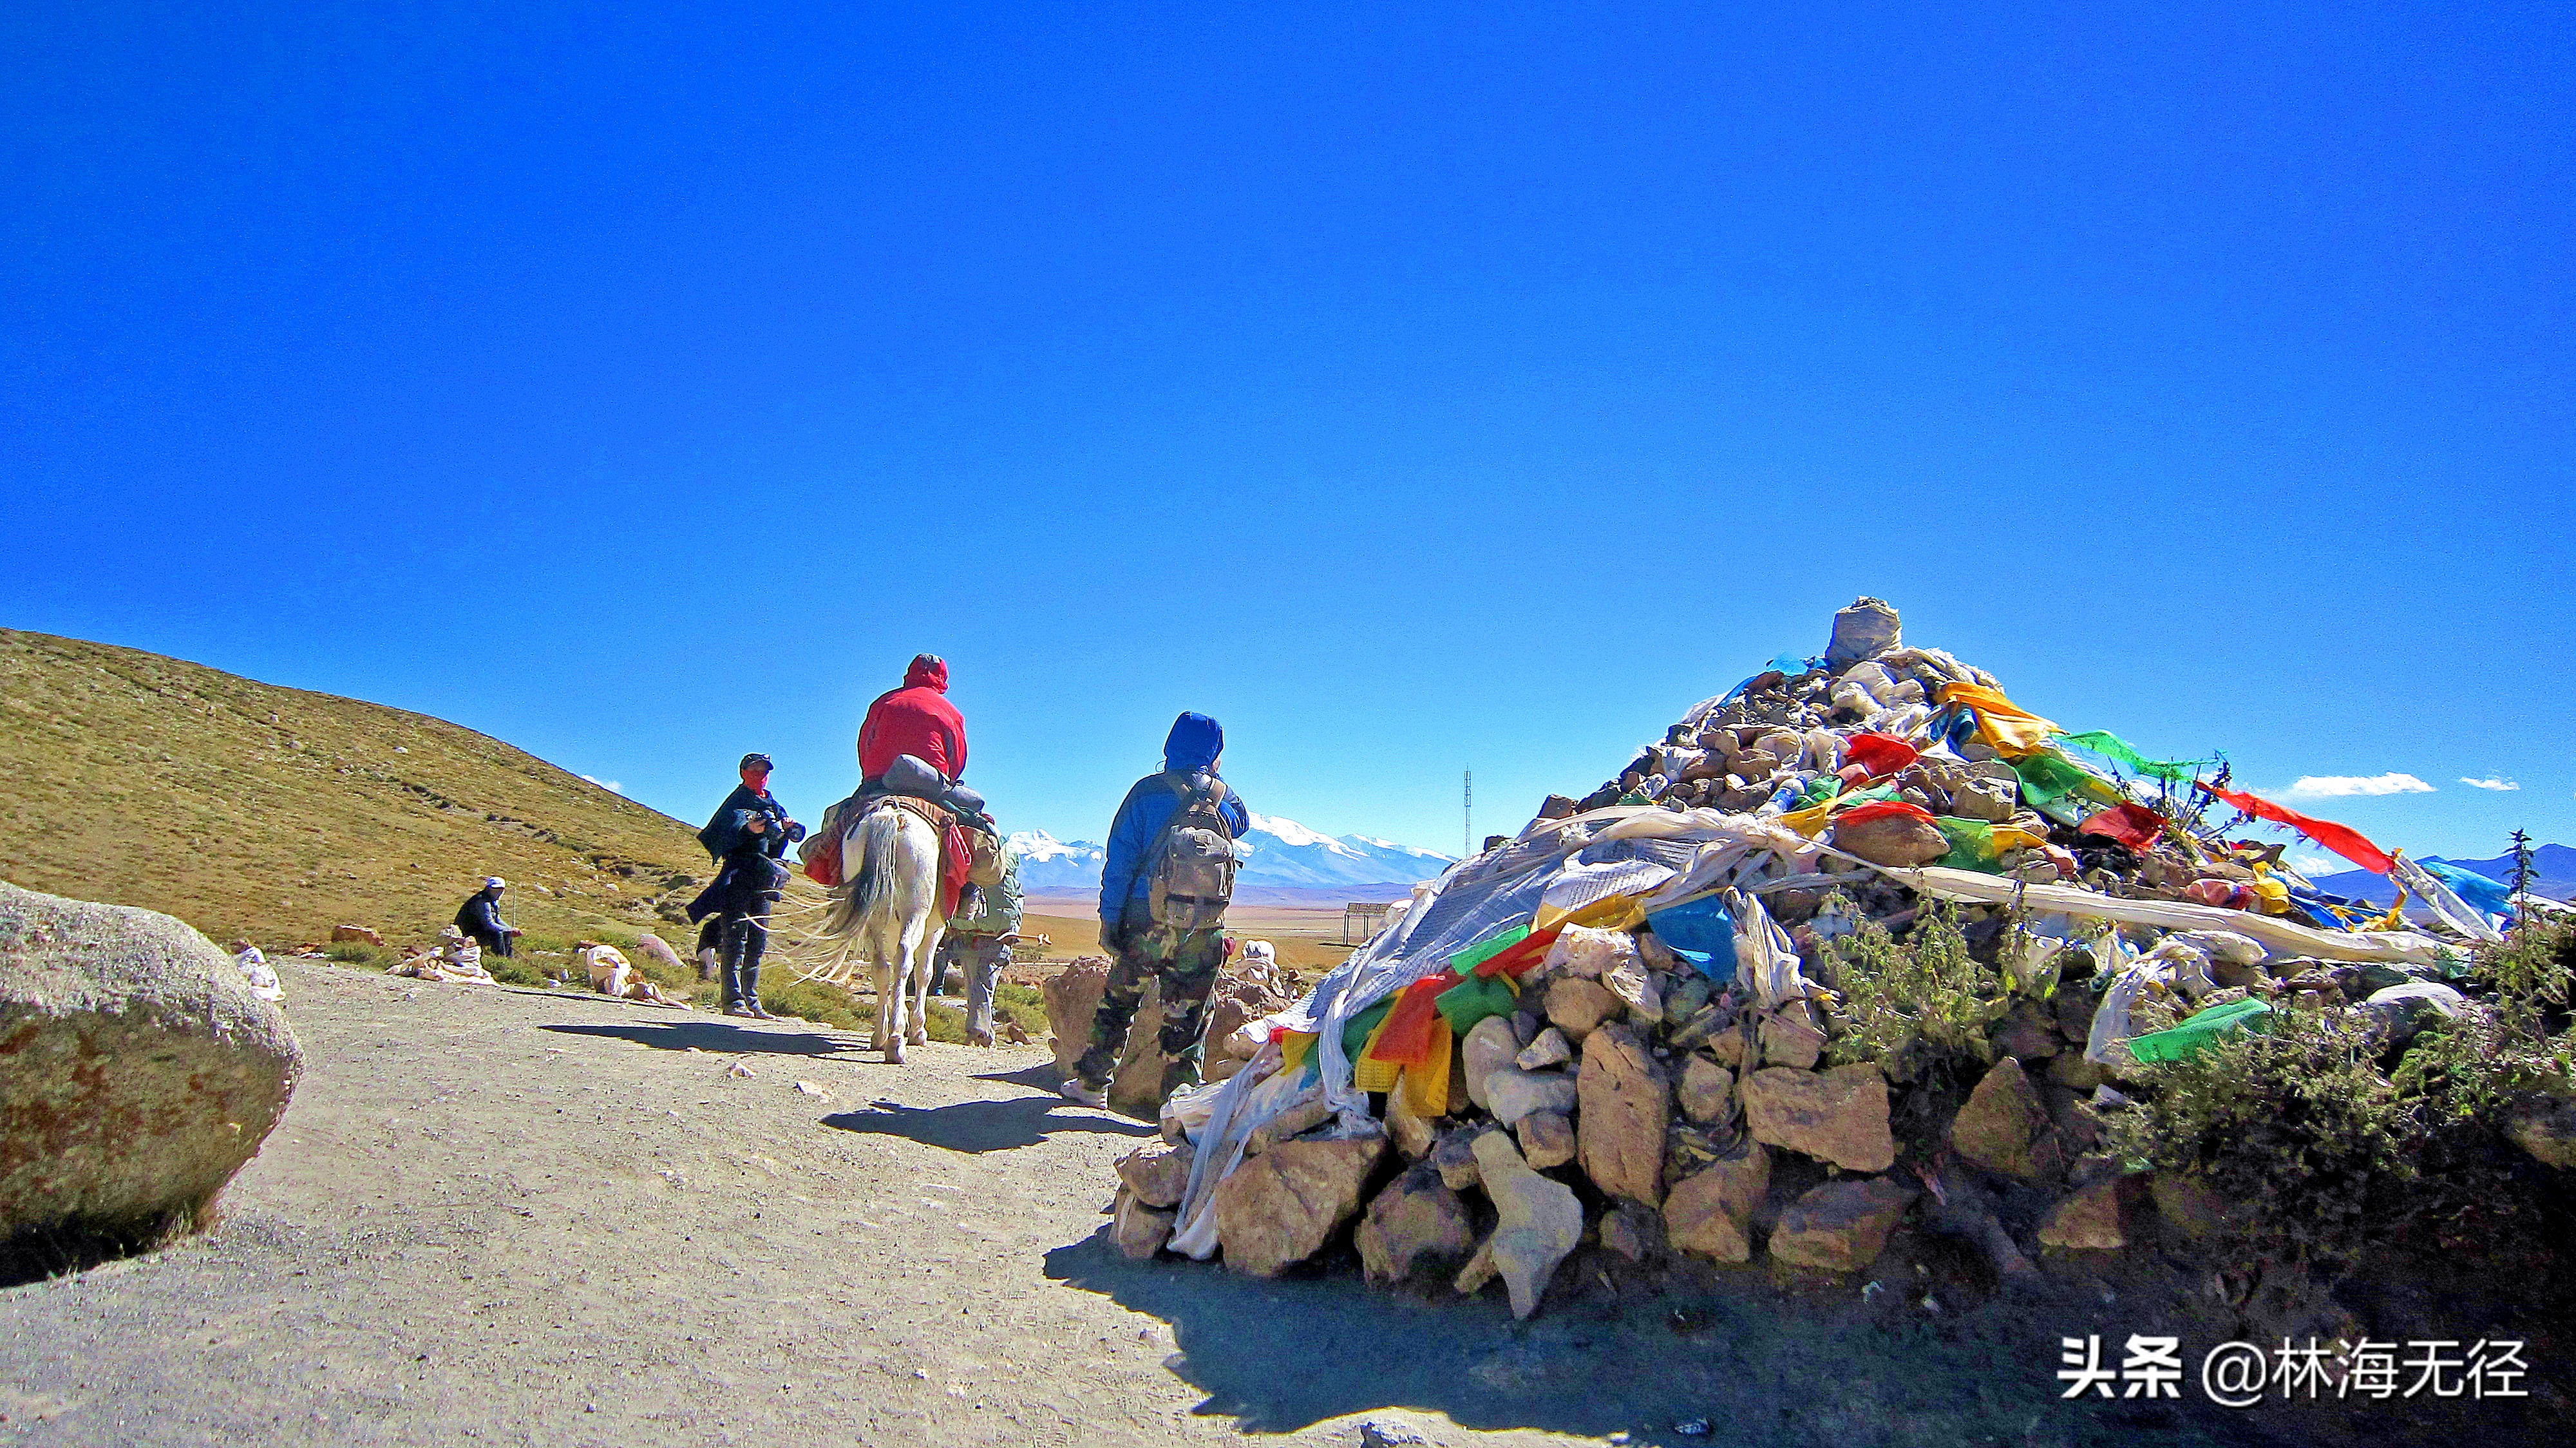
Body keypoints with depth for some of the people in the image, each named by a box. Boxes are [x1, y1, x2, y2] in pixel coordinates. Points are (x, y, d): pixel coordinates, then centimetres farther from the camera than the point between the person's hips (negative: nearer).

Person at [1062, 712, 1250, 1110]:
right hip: (1206, 929, 1)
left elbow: (1120, 861, -4)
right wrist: (1209, 778, 30)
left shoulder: (1147, 793, -1)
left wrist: (1109, 918, -1)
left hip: (1147, 922, -1)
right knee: (1186, 1017, 7)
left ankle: (1092, 1083, 22)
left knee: (1118, 1001, 14)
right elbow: (1244, 821, 32)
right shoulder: (1226, 799, 6)